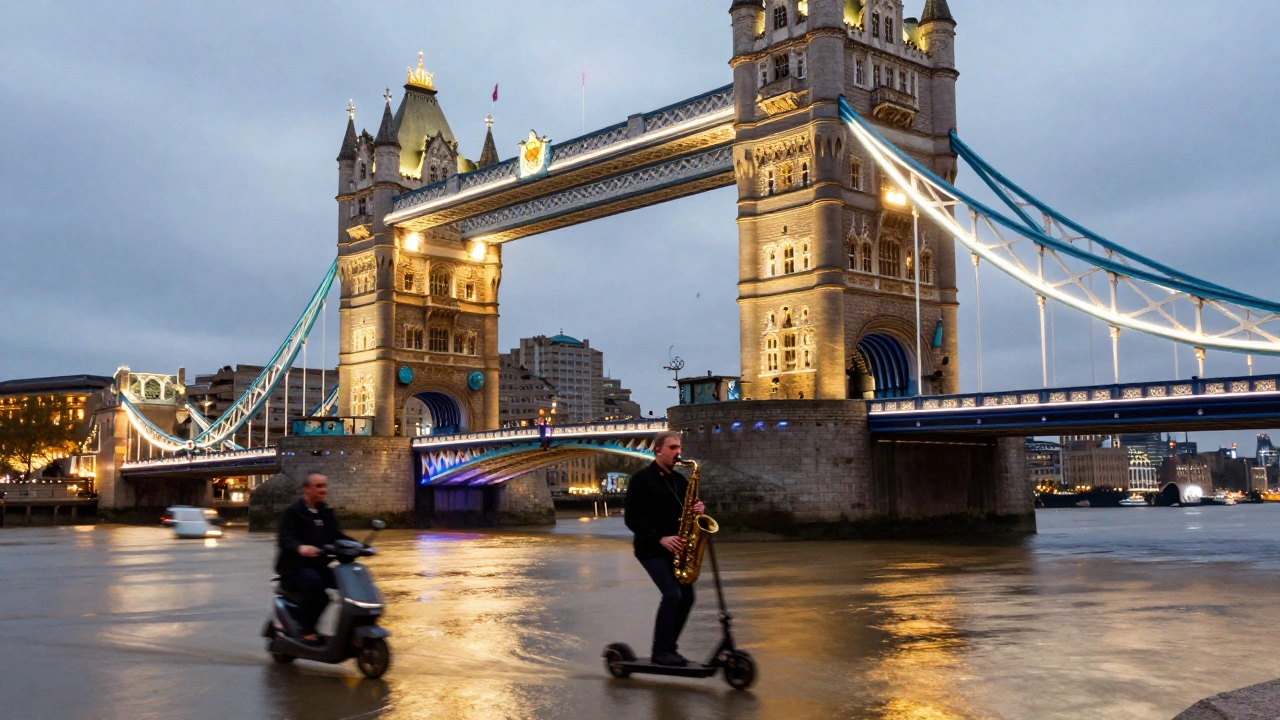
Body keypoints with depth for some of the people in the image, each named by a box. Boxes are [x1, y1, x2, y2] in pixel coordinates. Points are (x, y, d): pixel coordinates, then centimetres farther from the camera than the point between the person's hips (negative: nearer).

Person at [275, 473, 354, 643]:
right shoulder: (293, 512, -5)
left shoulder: (326, 513, 17)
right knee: (313, 581, -37)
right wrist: (300, 548, -44)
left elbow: (337, 536, 14)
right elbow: (284, 538, -21)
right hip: (295, 568, -7)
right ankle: (307, 630, -23)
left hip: (319, 566, 7)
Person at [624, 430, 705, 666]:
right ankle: (659, 652, -8)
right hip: (651, 549, -7)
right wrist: (660, 538, -20)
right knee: (672, 593, -18)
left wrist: (697, 510, -5)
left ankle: (669, 647, 15)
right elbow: (632, 519, -12)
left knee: (686, 596, 1)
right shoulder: (641, 479, -6)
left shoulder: (679, 480, 14)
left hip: (674, 549, 7)